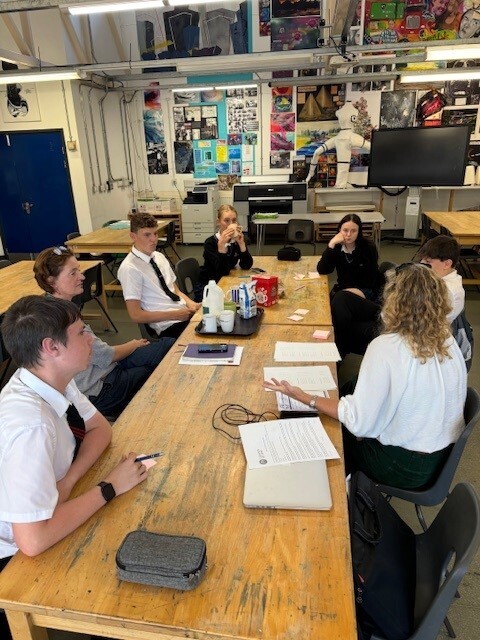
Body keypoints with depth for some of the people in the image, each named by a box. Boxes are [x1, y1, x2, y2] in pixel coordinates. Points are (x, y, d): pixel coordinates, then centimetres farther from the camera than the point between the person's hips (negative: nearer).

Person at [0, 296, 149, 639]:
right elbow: (33, 541, -37)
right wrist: (110, 488, -25)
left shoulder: (52, 379, -10)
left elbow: (101, 428, 1)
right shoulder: (29, 423, -36)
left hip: (35, 524, 7)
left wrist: (69, 480, -17)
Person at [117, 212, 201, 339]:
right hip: (169, 326, -7)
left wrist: (190, 304, -3)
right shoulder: (129, 269, -11)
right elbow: (136, 315, -12)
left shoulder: (159, 257, 12)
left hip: (185, 313, 7)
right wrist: (175, 315, -15)